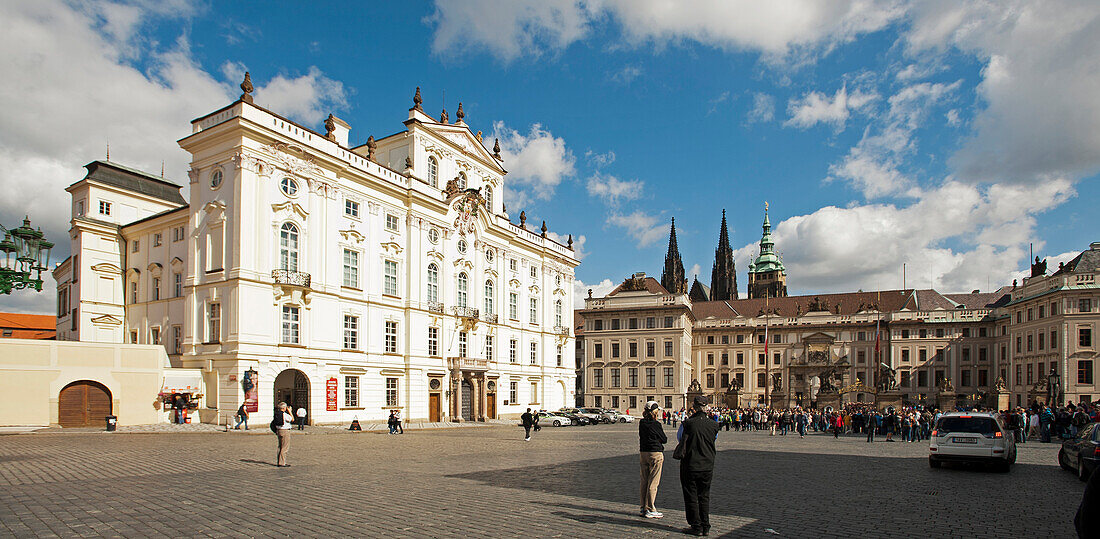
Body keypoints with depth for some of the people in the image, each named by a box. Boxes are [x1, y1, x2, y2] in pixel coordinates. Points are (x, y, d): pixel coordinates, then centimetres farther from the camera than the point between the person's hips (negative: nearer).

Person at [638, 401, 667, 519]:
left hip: (642, 453, 6)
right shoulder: (656, 424, -14)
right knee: (653, 482, 0)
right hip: (655, 453, -6)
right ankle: (650, 509, 2)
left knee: (643, 481, 12)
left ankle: (644, 507, 20)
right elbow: (664, 440, -4)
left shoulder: (641, 423, 4)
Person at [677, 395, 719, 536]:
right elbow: (714, 439, 10)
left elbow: (682, 443, -6)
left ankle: (696, 527, 12)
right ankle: (706, 527, 18)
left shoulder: (687, 424, -15)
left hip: (690, 466, -3)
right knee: (704, 497, 15)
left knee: (691, 497, 8)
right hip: (707, 466, 4)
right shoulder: (713, 425, -5)